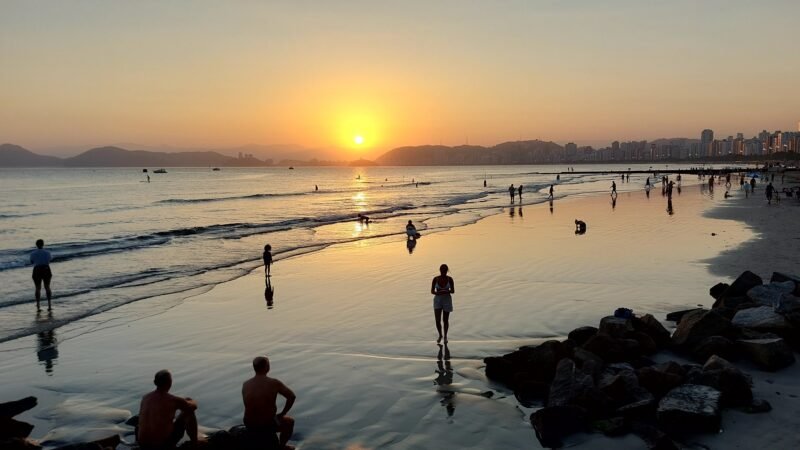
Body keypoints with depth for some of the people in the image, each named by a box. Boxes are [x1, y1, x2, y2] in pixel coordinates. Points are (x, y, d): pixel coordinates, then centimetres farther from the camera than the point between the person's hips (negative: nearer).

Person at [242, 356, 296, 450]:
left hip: (249, 427, 5)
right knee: (289, 422, 26)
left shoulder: (245, 385, -3)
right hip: (267, 427, -5)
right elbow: (292, 396, -8)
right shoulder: (274, 383, -15)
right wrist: (282, 414, 5)